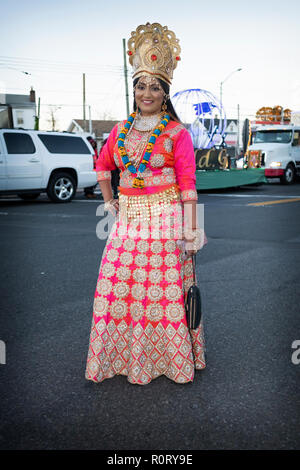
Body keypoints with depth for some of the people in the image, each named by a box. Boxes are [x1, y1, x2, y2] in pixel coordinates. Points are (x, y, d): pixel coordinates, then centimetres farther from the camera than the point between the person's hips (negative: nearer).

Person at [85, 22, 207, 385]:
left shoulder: (177, 133, -3)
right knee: (119, 286, 6)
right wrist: (109, 202, 19)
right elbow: (102, 167, 27)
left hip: (165, 218, -5)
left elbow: (187, 184, -8)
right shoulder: (121, 130, 11)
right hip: (128, 217, 5)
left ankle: (171, 357, 18)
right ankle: (123, 355, 23)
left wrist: (190, 230, -13)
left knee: (164, 288, 0)